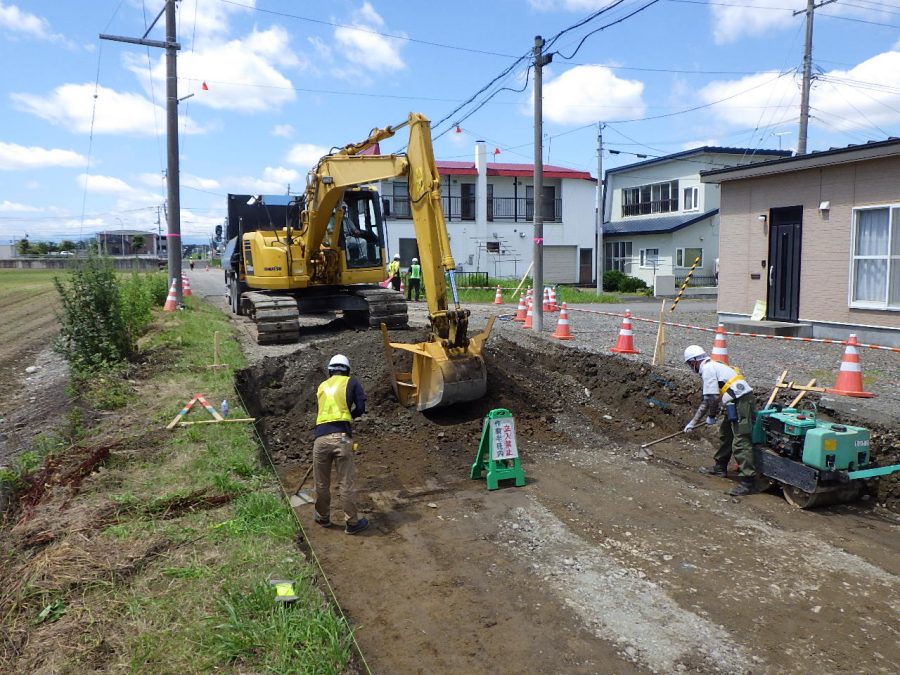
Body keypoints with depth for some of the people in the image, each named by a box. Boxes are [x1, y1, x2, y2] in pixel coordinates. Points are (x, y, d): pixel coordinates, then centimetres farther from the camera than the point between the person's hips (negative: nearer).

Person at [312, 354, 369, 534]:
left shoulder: (321, 386, 20)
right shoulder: (351, 382, 9)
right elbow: (360, 408, 3)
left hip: (321, 438, 3)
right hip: (341, 437, -3)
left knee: (321, 483, 17)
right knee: (345, 483, 5)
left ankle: (323, 517, 35)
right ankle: (351, 523, 15)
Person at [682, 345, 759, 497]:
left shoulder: (707, 368, -8)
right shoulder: (712, 367, 24)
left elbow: (713, 397, -14)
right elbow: (706, 401, 28)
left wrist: (711, 416, 4)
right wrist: (693, 422, 32)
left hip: (740, 402, -11)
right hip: (738, 403, 11)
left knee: (740, 442, -12)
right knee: (725, 433, 23)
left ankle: (748, 481, -14)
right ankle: (719, 467, 36)